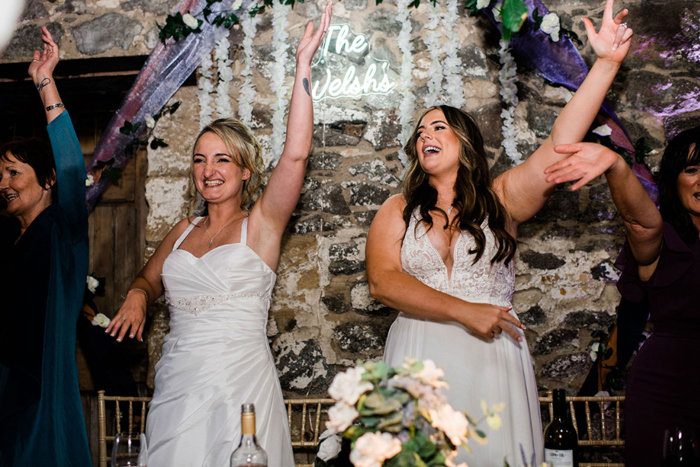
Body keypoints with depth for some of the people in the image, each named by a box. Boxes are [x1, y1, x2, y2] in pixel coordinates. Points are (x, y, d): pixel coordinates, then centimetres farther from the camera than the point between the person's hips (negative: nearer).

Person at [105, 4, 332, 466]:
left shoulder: (261, 224, -2)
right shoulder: (184, 231, 13)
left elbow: (296, 154, -16)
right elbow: (149, 280, 29)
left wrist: (303, 65, -16)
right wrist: (136, 296, 4)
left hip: (238, 382, -5)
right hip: (176, 380, 5)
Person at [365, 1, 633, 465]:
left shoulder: (502, 198, 6)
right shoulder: (397, 212, 7)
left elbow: (560, 147, -7)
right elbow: (382, 281, -7)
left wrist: (607, 62, -15)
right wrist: (464, 311, -15)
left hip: (494, 356, 0)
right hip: (421, 358, 0)